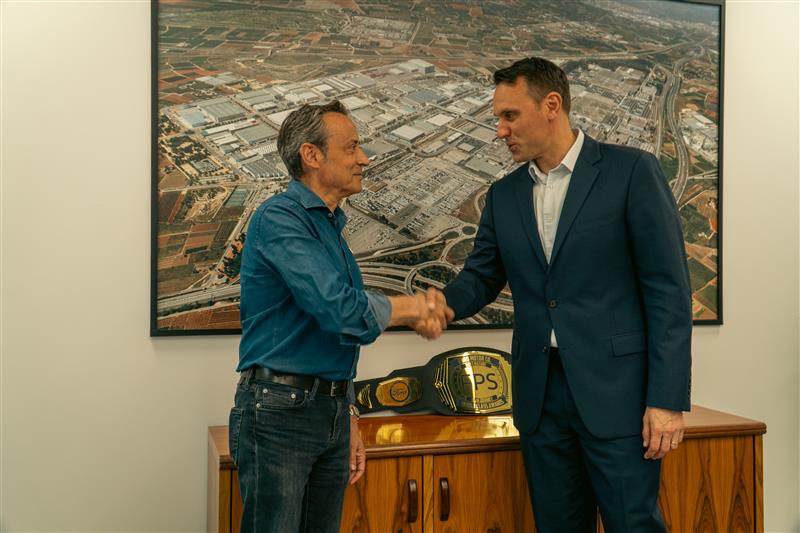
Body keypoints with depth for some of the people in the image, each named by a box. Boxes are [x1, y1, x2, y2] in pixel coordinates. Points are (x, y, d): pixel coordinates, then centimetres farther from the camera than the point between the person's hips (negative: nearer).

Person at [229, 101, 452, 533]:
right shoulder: (279, 218, -13)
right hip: (280, 412, -8)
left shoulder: (331, 227, 16)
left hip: (332, 413, 8)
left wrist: (349, 420, 21)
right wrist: (411, 308, -9)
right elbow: (338, 309, -25)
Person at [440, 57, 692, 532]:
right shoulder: (504, 195, 11)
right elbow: (481, 277, 14)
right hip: (540, 393, 5)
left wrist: (667, 398, -13)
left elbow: (668, 288, -8)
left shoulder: (631, 171, -5)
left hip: (615, 391, -5)